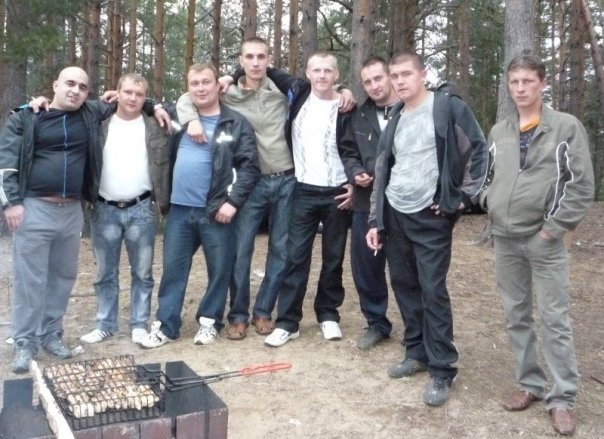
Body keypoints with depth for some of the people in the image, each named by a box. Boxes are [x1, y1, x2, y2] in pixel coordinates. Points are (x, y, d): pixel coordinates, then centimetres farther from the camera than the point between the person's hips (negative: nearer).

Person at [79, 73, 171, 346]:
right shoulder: (100, 124, 6)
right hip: (104, 210, 1)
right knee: (105, 273, 10)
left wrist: (163, 203, -3)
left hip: (141, 210, -1)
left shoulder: (154, 128, 3)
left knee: (142, 273, 6)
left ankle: (139, 325, 17)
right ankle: (105, 324, 21)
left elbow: (163, 166, 2)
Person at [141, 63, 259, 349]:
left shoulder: (236, 124, -1)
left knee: (220, 270, 7)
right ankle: (165, 325, 18)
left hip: (216, 211, -3)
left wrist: (233, 201, -13)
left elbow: (250, 166, -6)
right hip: (179, 209, 3)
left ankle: (209, 321, 24)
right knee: (173, 269, 8)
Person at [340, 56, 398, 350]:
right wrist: (355, 172, -3)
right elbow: (348, 151, 17)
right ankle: (376, 323, 30)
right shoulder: (359, 116, 10)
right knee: (365, 266, 12)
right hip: (367, 203, 5)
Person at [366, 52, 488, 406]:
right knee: (404, 285, 11)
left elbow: (479, 151, -5)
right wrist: (375, 220, 9)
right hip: (395, 215, 6)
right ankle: (417, 352, 26)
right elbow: (383, 172, 13)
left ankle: (442, 370, 5)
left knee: (433, 290, -5)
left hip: (431, 217, -6)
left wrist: (463, 198, -9)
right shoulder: (395, 120, 13)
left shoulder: (449, 108, -5)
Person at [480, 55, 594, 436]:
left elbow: (582, 186, -7)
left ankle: (563, 398, 11)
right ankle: (531, 384, 25)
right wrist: (491, 206, 2)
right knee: (517, 316, 11)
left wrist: (554, 228, -11)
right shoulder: (499, 132, 9)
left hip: (544, 240, -4)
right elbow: (487, 174, 19)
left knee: (555, 320, 0)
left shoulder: (567, 127, -4)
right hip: (505, 238, 5)